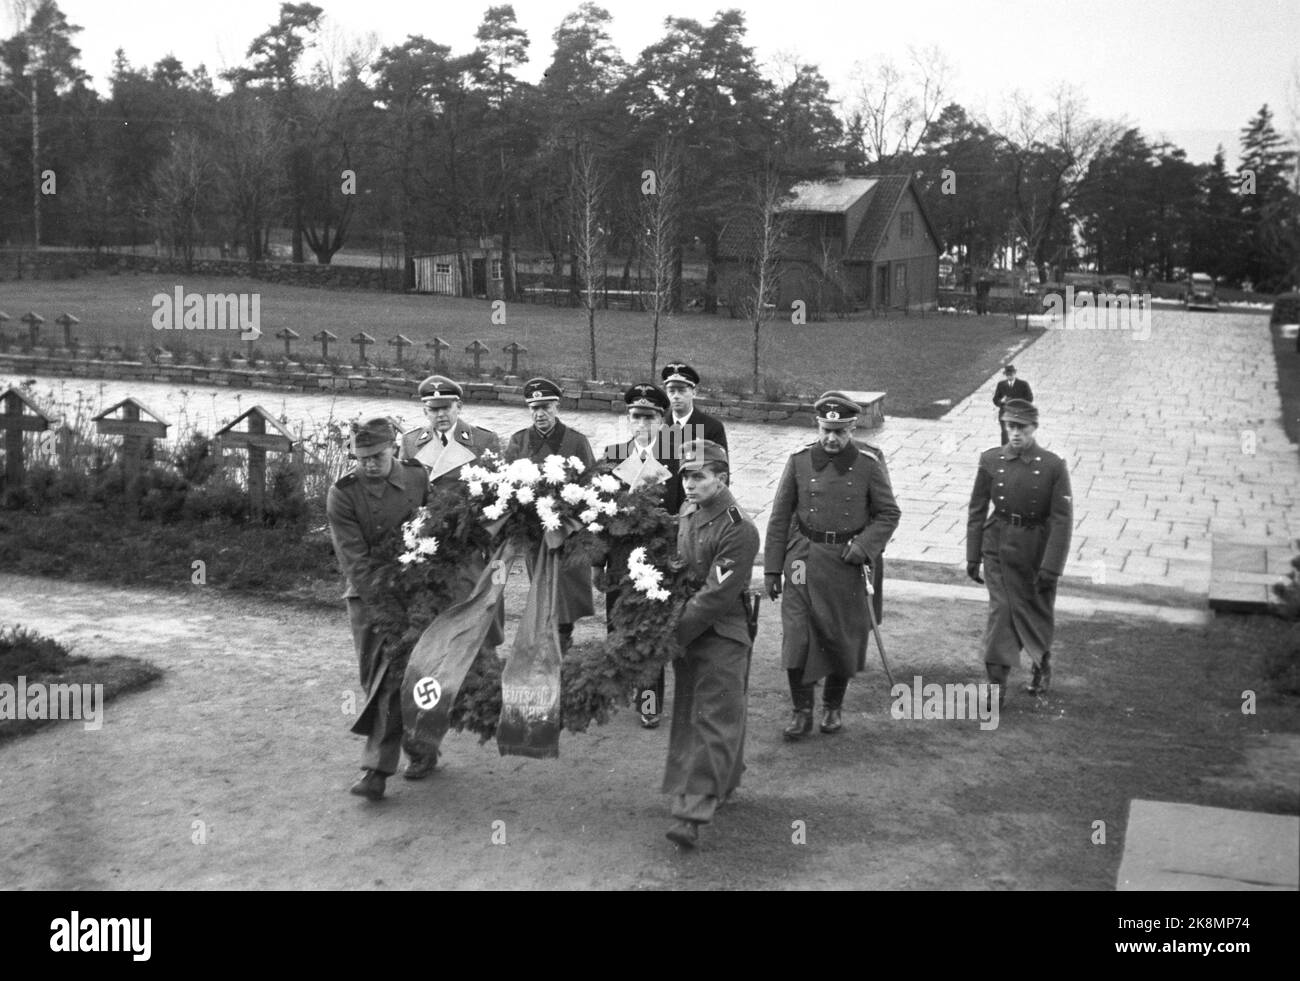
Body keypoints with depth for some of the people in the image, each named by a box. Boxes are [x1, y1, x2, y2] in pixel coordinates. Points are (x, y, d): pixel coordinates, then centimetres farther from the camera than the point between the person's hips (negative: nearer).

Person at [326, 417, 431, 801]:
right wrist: (383, 606, -18)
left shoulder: (419, 480, -2)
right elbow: (354, 558, -10)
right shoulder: (342, 494, -6)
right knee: (374, 680, 5)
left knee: (393, 678, -9)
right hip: (367, 596, 1)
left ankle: (376, 769, -4)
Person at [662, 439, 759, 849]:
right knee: (686, 714, 18)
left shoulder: (739, 530, -20)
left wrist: (672, 635, -22)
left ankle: (693, 812, -9)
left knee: (712, 718, -7)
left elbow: (716, 596, -23)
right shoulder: (686, 512, 5)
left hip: (721, 636, -8)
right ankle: (725, 781, 38)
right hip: (686, 630, 8)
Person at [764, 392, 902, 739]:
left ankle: (833, 706, 29)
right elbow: (780, 516, 3)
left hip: (849, 561, 0)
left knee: (844, 637, 9)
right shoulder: (799, 460, -3)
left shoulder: (869, 463, -5)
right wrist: (772, 568, 2)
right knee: (797, 635, -6)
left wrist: (863, 546, -14)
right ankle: (802, 711, 7)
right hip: (805, 560, 0)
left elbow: (888, 514, 2)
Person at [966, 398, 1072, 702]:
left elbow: (1062, 519, -12)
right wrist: (973, 556, 3)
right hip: (999, 548, 1)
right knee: (1001, 611, -5)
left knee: (1037, 611, 16)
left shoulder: (1053, 466, -11)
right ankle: (997, 684, 0)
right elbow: (977, 510, 3)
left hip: (1037, 549, -1)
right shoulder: (991, 460, -4)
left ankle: (1042, 667, 42)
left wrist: (1050, 567, -16)